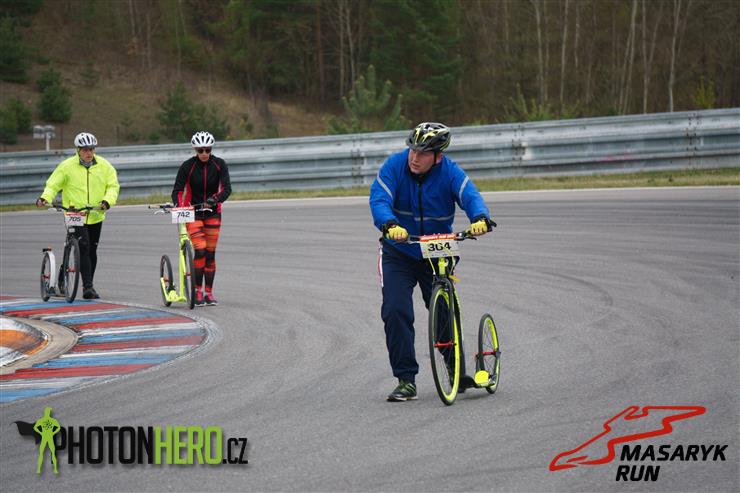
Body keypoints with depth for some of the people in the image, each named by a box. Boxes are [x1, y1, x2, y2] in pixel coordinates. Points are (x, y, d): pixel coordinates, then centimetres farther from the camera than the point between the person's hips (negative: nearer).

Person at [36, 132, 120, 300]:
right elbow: (53, 185, -2)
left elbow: (113, 186, 2)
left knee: (92, 250, 12)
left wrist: (107, 201, -17)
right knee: (83, 247, -17)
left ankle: (89, 285, 24)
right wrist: (45, 198, -21)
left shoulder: (104, 166, 2)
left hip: (96, 215, 3)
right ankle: (87, 286, -18)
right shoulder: (67, 166, -5)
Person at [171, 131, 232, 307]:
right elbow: (177, 189, -12)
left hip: (212, 212, 2)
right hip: (193, 212, -2)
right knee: (200, 250, -16)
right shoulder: (188, 166, -11)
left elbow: (227, 188, -14)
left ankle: (209, 293, 9)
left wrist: (216, 199, -34)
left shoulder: (219, 164, -7)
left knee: (210, 253, 1)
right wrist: (178, 205, -31)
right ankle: (197, 291, -6)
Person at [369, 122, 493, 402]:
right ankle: (406, 381, -8)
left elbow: (470, 196, -29)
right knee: (395, 311, -13)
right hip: (398, 253, 0)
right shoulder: (395, 166, -15)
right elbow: (379, 199, -28)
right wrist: (390, 225, -49)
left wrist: (480, 218, -52)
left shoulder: (450, 172, -14)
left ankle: (458, 372, 26)